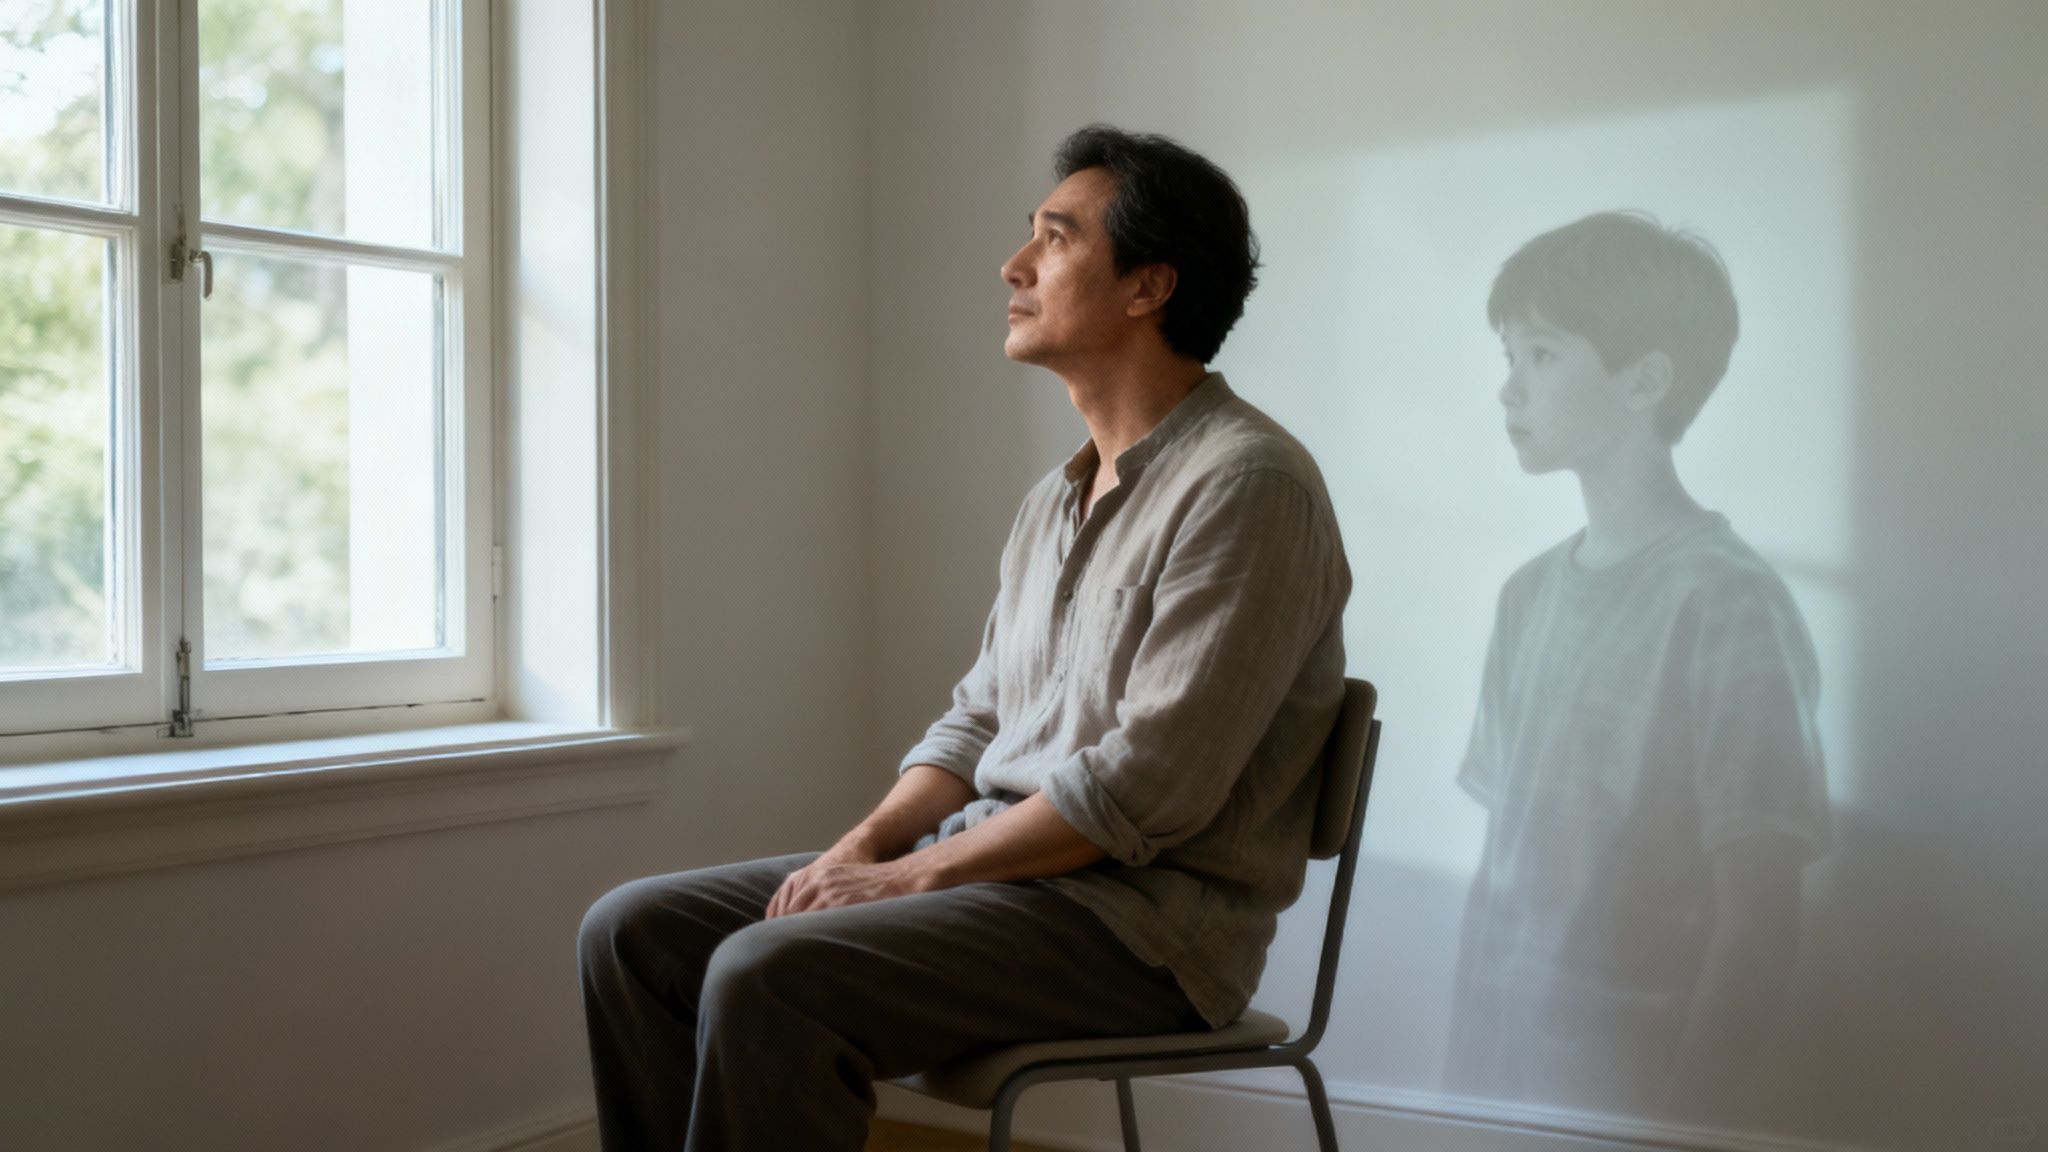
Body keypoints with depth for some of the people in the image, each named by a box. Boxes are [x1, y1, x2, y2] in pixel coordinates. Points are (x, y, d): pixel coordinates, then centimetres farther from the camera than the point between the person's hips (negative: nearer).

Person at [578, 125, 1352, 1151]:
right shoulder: (1057, 499, 16)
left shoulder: (1245, 484, -14)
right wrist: (864, 845, -1)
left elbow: (1147, 787, -21)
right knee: (634, 932, -2)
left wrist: (913, 873, -16)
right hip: (988, 868, 9)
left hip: (1141, 921, -9)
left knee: (766, 979, -29)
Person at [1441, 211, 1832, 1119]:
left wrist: (1676, 1118, -15)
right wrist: (1465, 1069, 7)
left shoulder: (1725, 602, -13)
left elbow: (1757, 921, -13)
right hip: (1489, 1066, 6)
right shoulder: (1530, 592, 8)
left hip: (1623, 1088, -6)